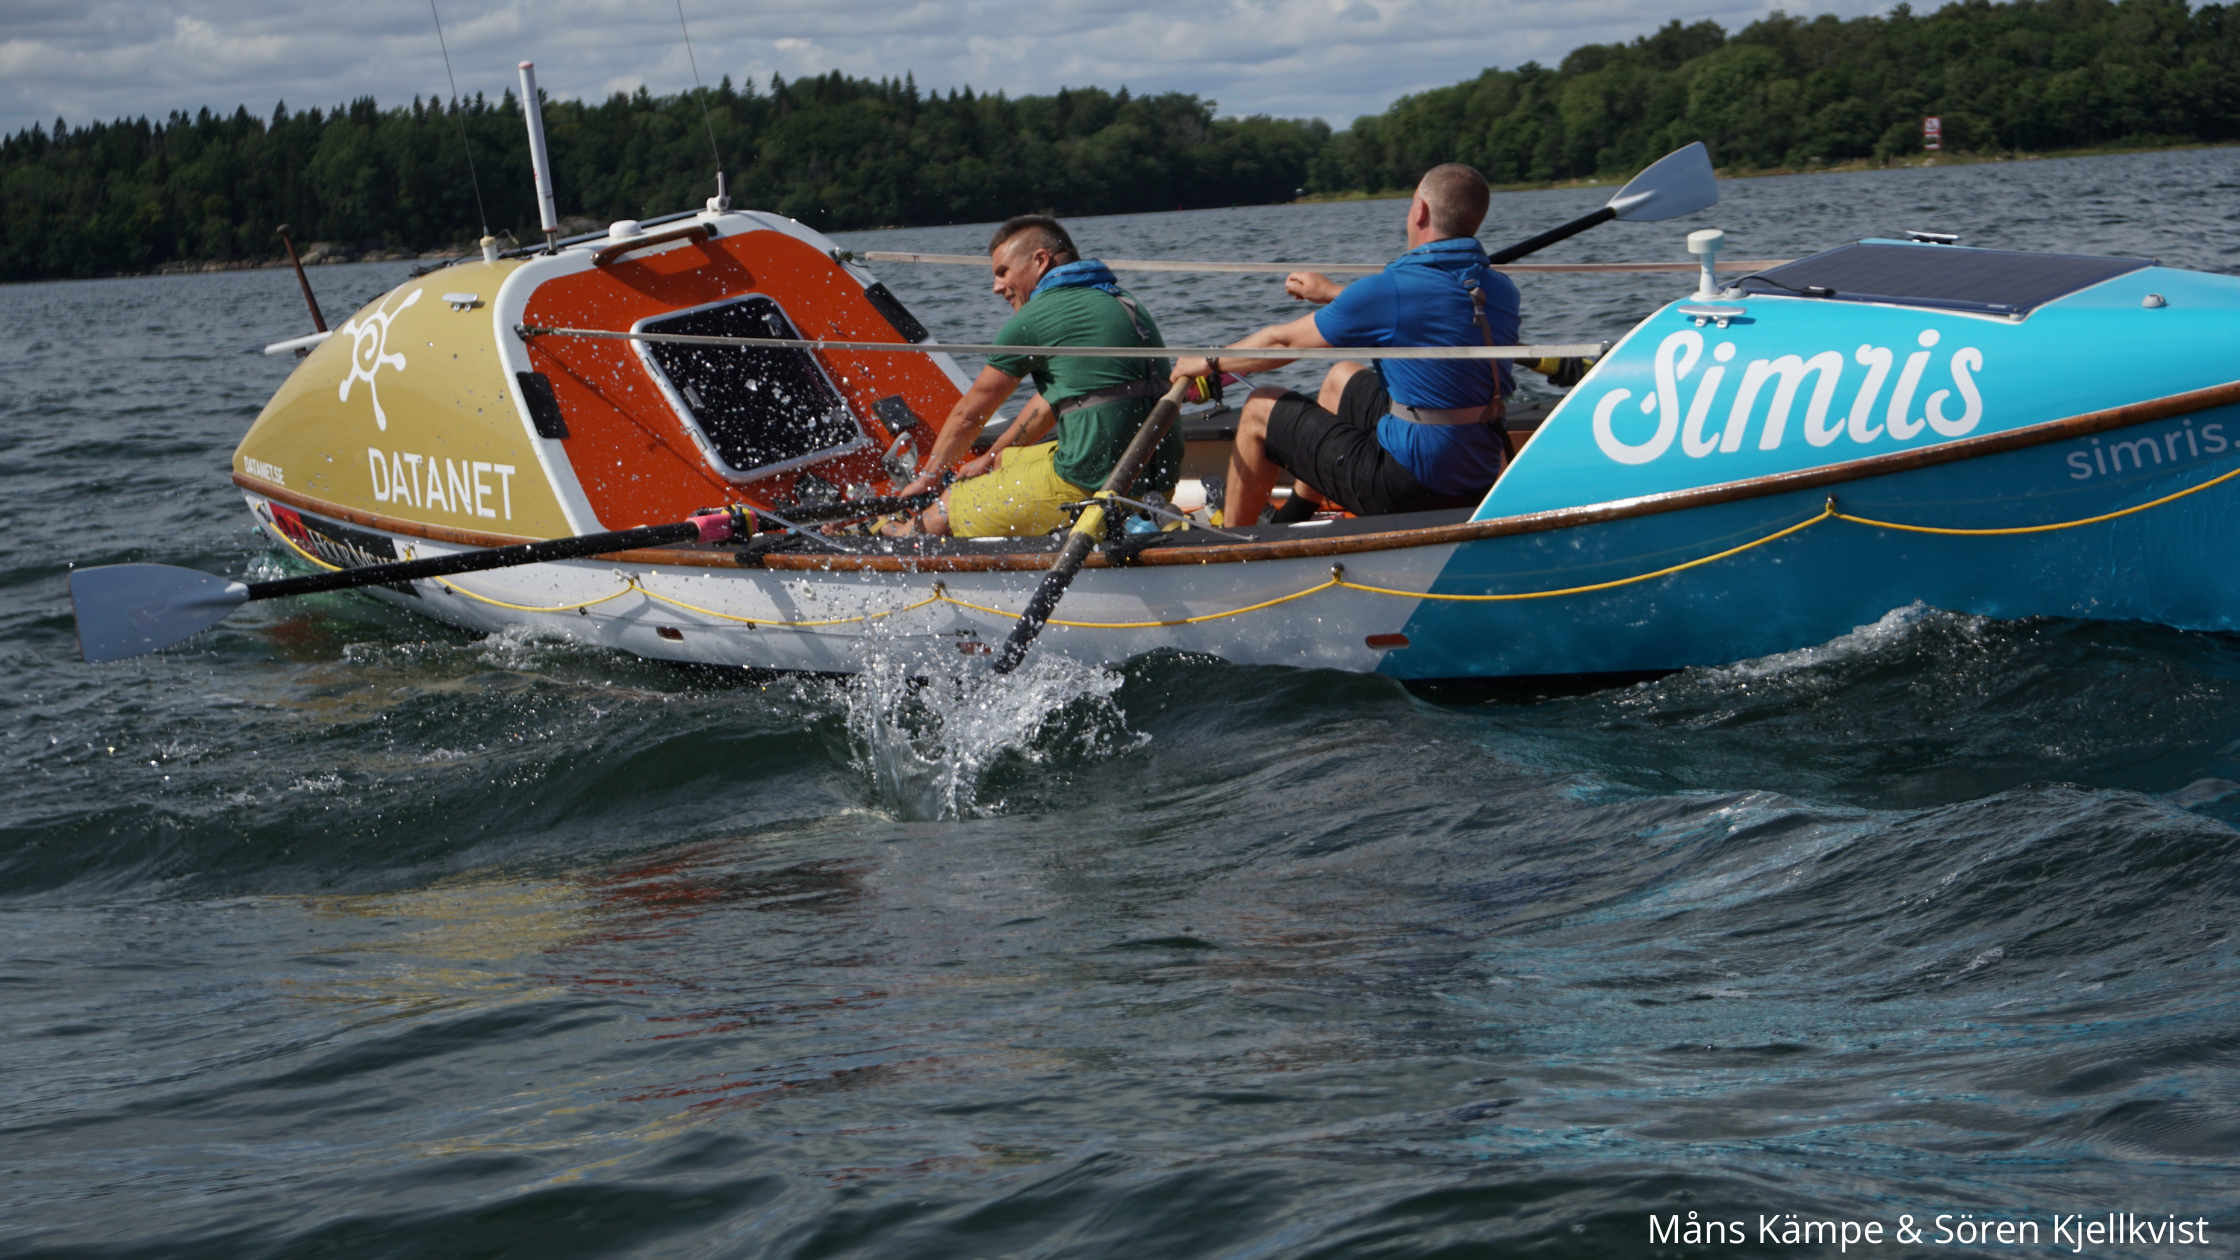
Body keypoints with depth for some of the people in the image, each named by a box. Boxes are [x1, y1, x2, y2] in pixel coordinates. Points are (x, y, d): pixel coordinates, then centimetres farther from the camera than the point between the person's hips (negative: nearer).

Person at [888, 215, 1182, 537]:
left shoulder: (1036, 317, -6)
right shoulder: (1126, 303, 19)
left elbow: (969, 414, 6)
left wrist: (929, 476, 22)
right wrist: (992, 459, 39)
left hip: (1093, 484, -9)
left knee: (944, 513, 8)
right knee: (1008, 462, 30)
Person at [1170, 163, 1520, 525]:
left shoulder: (1388, 290, -18)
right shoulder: (1502, 292, 2)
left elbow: (1282, 342, -4)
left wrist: (1210, 363, 14)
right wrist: (1334, 294, 33)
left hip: (1412, 489, -7)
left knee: (1260, 410, 13)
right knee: (1343, 377, 30)